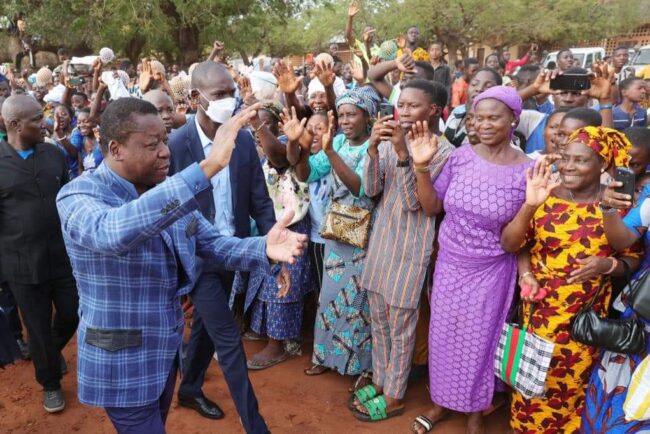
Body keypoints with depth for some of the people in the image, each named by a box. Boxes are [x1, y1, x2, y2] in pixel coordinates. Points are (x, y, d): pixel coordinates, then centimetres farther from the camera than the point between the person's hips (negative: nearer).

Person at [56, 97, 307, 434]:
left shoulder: (171, 191, -1)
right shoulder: (78, 196, -22)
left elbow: (214, 245, -2)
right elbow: (113, 232, -45)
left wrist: (264, 248, -24)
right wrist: (209, 166, -52)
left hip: (166, 348, 7)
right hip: (122, 361, -7)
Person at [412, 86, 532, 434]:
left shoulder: (527, 171, -15)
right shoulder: (461, 156, -7)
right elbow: (433, 206, -2)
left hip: (490, 271, -3)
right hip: (449, 263, 3)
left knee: (478, 341, 13)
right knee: (443, 335, 17)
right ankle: (442, 401, 42)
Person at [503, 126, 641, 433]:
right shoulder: (546, 195, -8)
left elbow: (633, 258, 2)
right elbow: (510, 244, -10)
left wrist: (608, 265, -19)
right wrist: (529, 206, -25)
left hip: (587, 316, 0)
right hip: (540, 310, 0)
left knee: (573, 383, 18)